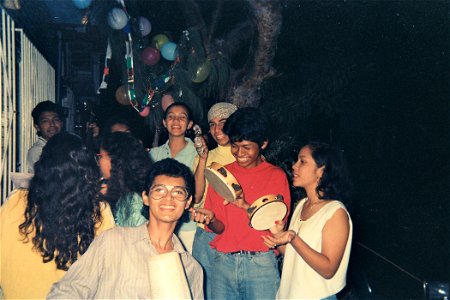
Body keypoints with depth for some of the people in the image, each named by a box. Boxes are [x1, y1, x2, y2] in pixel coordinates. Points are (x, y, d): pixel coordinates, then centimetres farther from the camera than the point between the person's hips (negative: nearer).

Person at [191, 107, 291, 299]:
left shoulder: (276, 176, 0)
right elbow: (220, 228, 5)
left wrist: (246, 206, -20)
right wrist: (210, 219, -16)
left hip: (261, 264, -2)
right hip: (223, 262, 3)